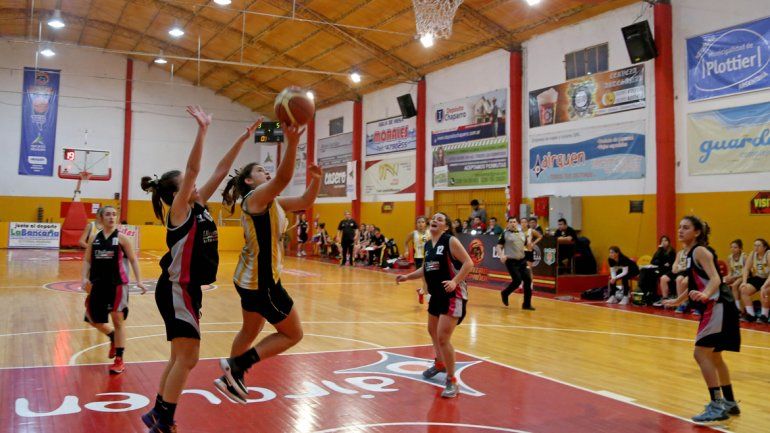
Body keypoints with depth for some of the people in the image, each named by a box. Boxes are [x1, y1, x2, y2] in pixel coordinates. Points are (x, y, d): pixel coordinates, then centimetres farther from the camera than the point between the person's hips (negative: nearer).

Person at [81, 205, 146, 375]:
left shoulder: (121, 238, -3)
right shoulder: (95, 238, 5)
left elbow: (133, 260, 0)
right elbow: (87, 260, 7)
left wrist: (139, 281, -7)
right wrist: (84, 278, -9)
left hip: (117, 283, -4)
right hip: (97, 283, 4)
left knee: (118, 319, -1)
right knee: (93, 319, 10)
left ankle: (119, 360, 7)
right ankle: (113, 337, 40)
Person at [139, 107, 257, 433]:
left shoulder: (198, 207, 9)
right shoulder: (179, 211, -12)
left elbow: (221, 170, 9)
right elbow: (193, 168, -24)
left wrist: (243, 139, 10)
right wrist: (203, 130, -30)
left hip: (188, 288, 9)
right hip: (176, 289, -9)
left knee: (180, 358, 15)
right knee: (187, 358, -7)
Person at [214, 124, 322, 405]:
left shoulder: (272, 202, 11)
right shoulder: (255, 197, -16)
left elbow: (305, 202, 13)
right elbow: (283, 178, -36)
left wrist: (316, 179, -4)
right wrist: (291, 143, -46)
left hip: (253, 277, 10)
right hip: (260, 280, -10)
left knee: (250, 332, 26)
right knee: (293, 334, 1)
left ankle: (230, 378, 40)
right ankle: (237, 365, -2)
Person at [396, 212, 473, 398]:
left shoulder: (451, 241, -14)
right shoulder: (427, 245, 9)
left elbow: (468, 262, -18)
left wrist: (455, 281, -28)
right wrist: (407, 277, 13)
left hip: (453, 295, -9)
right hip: (436, 294, 9)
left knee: (443, 338, -14)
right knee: (432, 331, 26)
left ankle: (452, 382, 1)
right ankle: (439, 364, 52)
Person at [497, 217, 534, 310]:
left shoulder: (522, 234, 13)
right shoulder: (505, 234, 0)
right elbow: (498, 246, -3)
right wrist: (501, 255, -20)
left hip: (522, 261, 5)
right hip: (511, 261, -5)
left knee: (528, 279, -2)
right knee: (517, 280, -12)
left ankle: (527, 304, 8)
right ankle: (505, 293, 17)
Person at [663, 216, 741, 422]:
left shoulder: (700, 251, -13)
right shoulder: (691, 253, 14)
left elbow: (715, 279, -25)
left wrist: (705, 295, -45)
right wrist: (677, 300, 36)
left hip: (718, 307, -11)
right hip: (714, 307, 11)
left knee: (701, 353, -13)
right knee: (714, 356, 19)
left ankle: (718, 406, -10)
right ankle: (729, 403, 32)